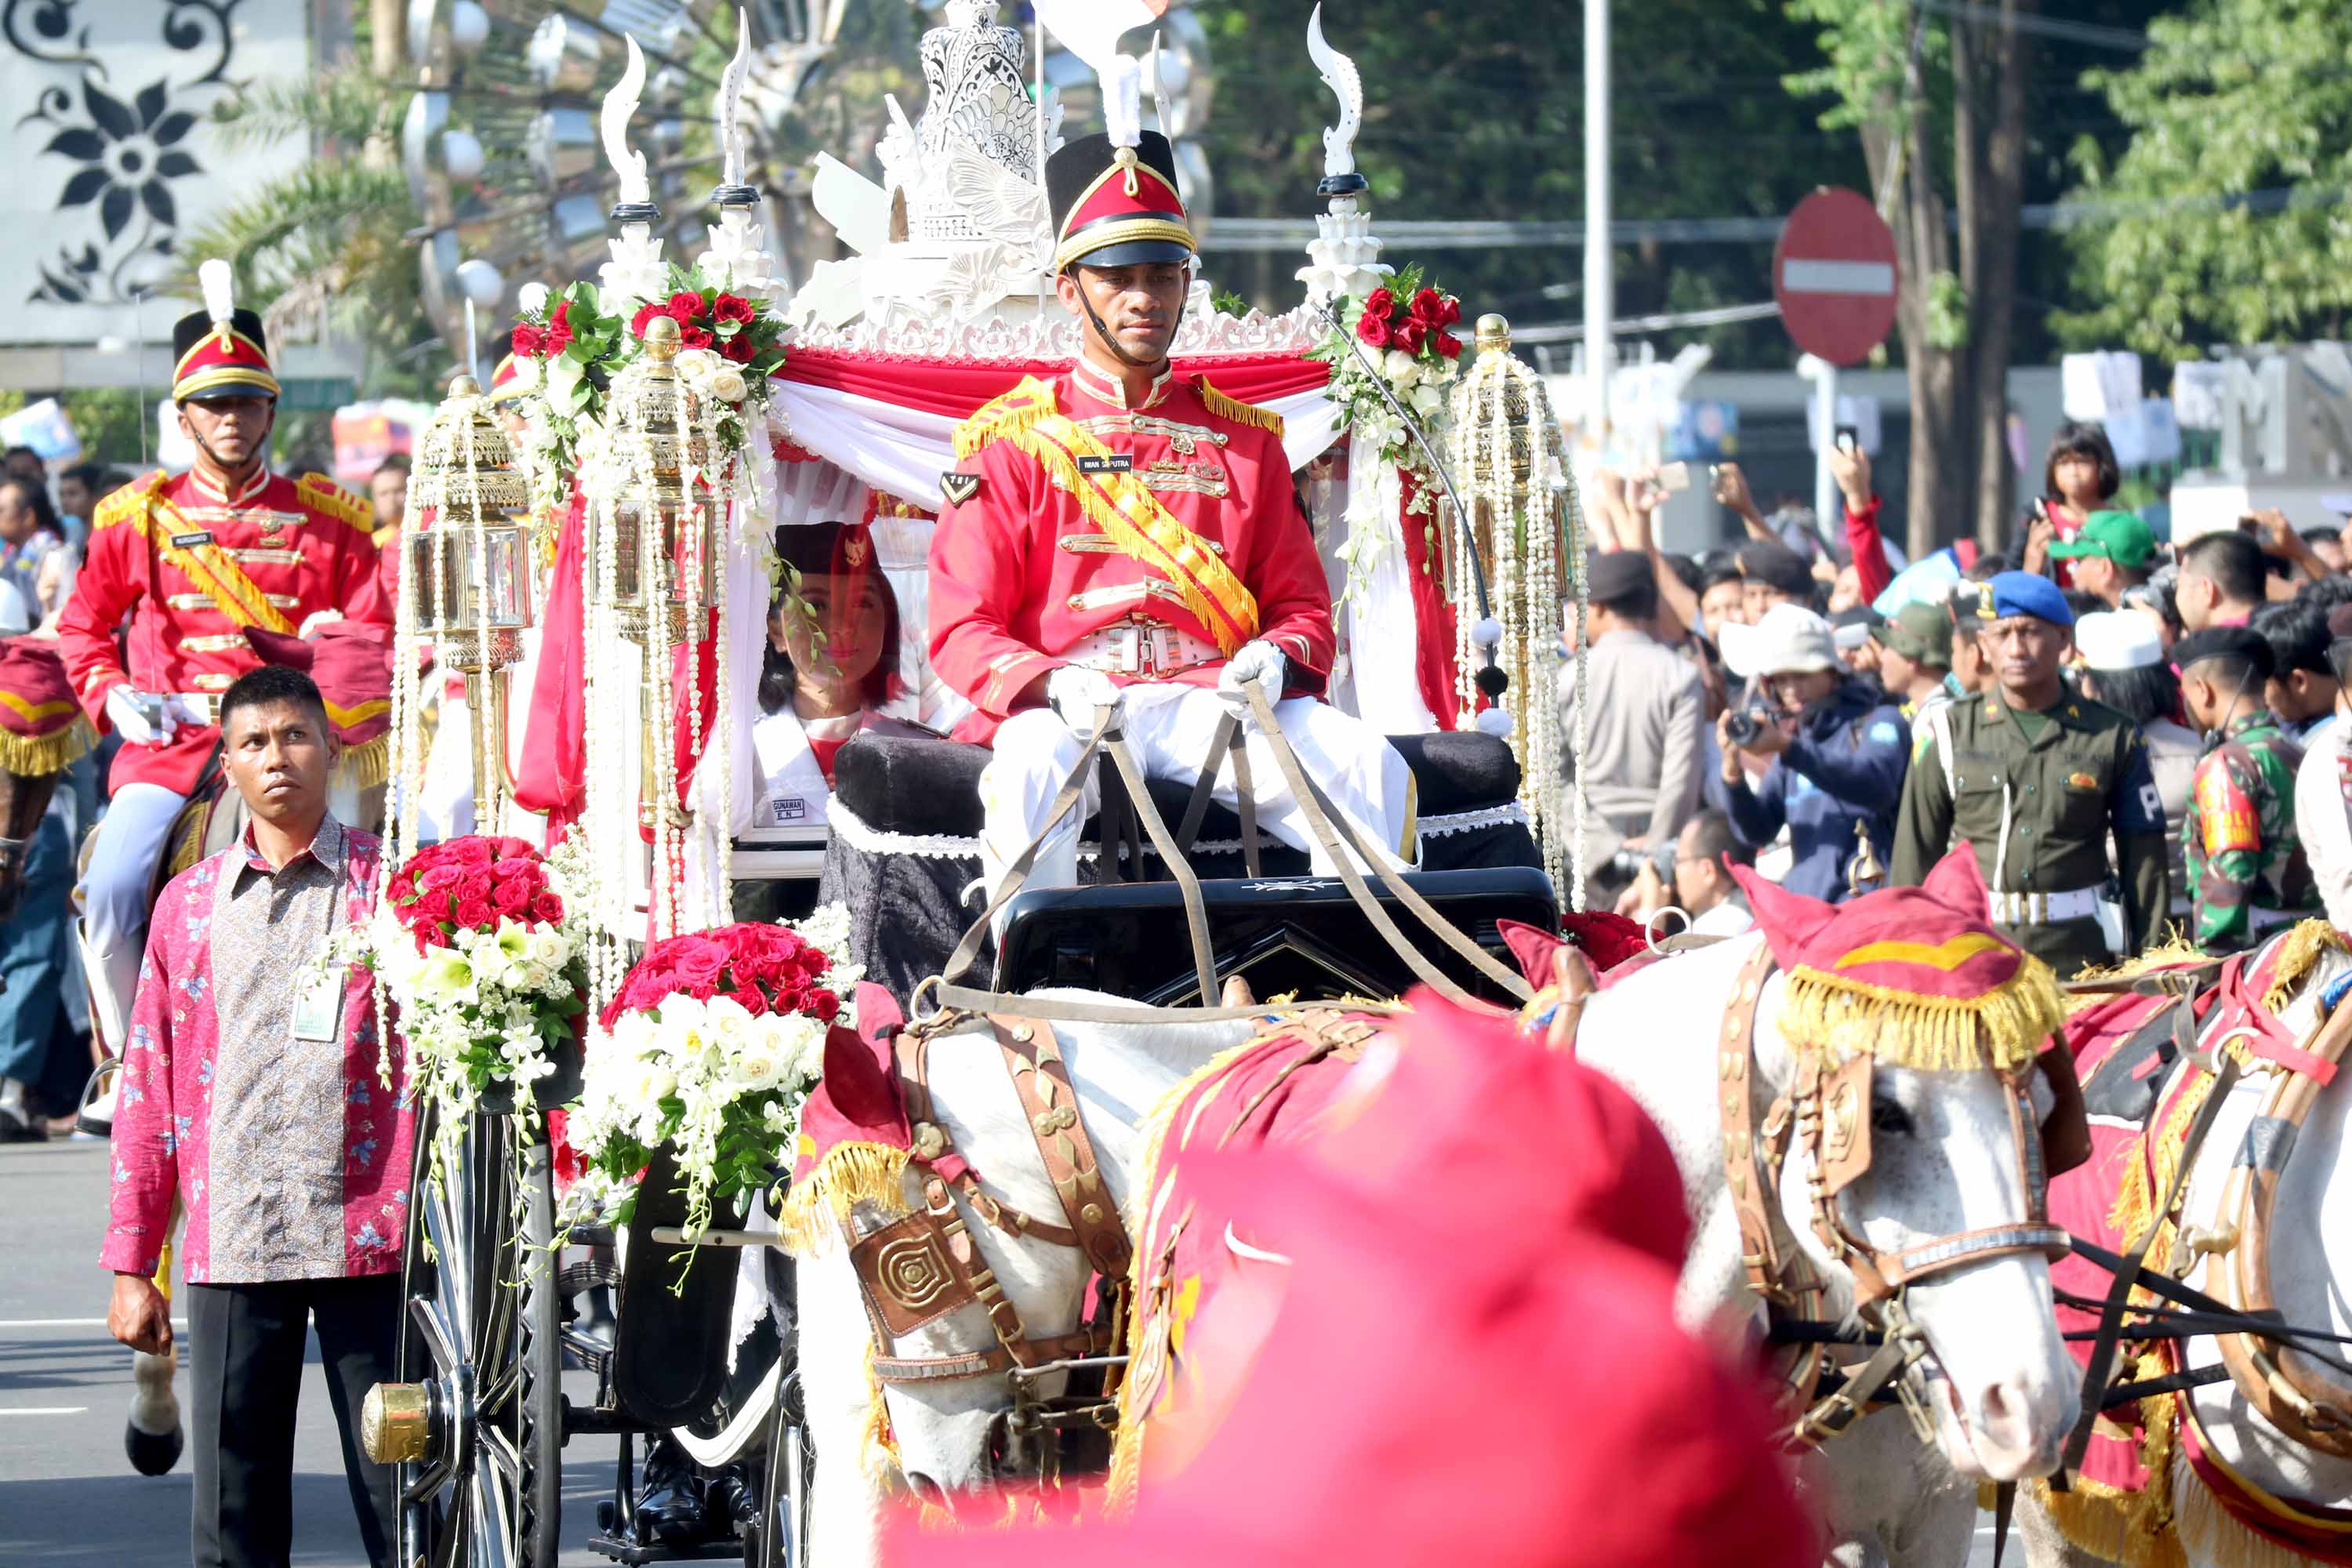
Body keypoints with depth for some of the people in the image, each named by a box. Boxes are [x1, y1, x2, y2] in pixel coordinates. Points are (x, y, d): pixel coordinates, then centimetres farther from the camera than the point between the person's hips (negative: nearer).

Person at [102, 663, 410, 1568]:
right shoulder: (191, 903, 13)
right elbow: (148, 1089, 14)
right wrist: (132, 1264, 10)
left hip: (368, 1243, -2)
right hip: (230, 1247, 2)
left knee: (398, 1493, -2)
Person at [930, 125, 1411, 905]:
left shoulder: (1245, 439, 20)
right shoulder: (1009, 439, 10)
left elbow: (1302, 606, 18)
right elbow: (963, 630, 3)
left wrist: (1275, 660, -8)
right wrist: (1053, 686, -19)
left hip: (1215, 705, 3)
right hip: (1071, 708, -3)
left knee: (1368, 767, -25)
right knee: (1030, 771, -38)